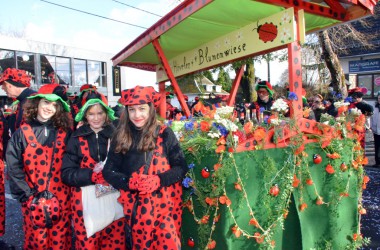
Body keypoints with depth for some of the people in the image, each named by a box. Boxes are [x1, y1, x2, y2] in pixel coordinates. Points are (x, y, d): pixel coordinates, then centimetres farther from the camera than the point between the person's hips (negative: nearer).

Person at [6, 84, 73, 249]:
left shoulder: (64, 133, 1)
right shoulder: (22, 133, -3)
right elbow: (13, 167, -4)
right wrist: (26, 193, -7)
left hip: (60, 198, 1)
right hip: (33, 199, -1)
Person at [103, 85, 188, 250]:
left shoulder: (164, 134, -4)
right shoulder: (121, 137, 2)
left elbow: (181, 167, -4)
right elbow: (109, 170, 2)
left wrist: (159, 180, -19)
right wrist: (129, 182, -16)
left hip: (165, 204, -2)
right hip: (136, 206, 2)